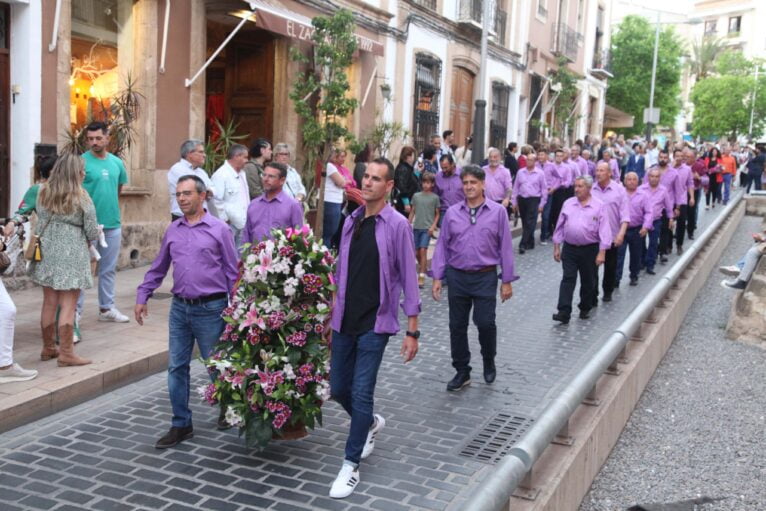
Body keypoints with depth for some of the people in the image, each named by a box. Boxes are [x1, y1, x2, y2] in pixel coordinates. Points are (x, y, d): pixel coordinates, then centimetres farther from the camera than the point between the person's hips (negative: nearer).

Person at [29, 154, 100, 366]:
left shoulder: (43, 192, 5)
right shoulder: (80, 197, -9)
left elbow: (41, 220, 10)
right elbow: (92, 232, -7)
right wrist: (96, 233, 15)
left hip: (46, 251, 6)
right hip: (71, 254, -5)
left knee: (49, 302, 14)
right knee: (68, 305, -2)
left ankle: (48, 348, 24)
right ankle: (66, 353, 1)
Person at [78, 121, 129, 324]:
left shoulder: (117, 163, 7)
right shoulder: (81, 162, -9)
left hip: (113, 224, 6)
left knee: (109, 269, 14)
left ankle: (106, 308, 24)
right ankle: (76, 310, 6)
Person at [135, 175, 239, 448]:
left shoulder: (219, 229, -4)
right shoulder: (172, 230, 8)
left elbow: (232, 271, -2)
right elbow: (158, 268, 16)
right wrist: (142, 296, 10)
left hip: (210, 309, -4)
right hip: (180, 308, 4)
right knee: (176, 367, 5)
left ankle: (228, 408, 35)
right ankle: (181, 425, 17)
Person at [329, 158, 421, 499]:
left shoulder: (397, 225, -10)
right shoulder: (351, 222, 6)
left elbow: (408, 279, -10)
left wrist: (412, 331, -11)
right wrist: (329, 316, 16)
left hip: (375, 323, -6)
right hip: (344, 321, 6)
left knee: (361, 393, -4)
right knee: (338, 389, 14)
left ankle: (351, 465, 13)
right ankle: (370, 423, 45)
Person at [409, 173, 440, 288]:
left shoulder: (435, 197, 0)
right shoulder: (416, 196, 7)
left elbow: (437, 214, 4)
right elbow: (412, 211, 12)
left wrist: (433, 226, -8)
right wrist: (409, 225, 8)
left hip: (427, 228, -3)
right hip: (416, 227, 4)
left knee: (423, 250, -11)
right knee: (416, 252, 8)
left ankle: (421, 276, -8)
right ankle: (423, 267, 34)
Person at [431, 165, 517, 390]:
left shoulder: (497, 212, -2)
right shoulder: (452, 213, 4)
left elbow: (505, 247, 0)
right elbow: (442, 246, 6)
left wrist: (507, 280, -1)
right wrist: (437, 277, 1)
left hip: (485, 277, -2)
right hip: (457, 277, 3)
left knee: (485, 323, -7)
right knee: (457, 326, 7)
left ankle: (489, 362, 23)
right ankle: (462, 372, 22)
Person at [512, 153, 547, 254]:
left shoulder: (540, 173, 0)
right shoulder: (520, 172, 7)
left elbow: (544, 189, 2)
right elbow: (516, 187, 10)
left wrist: (542, 204, -2)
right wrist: (514, 202, 7)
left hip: (534, 200, -3)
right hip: (522, 199, 4)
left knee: (530, 223, -9)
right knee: (524, 223, 9)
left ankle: (523, 244, -10)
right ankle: (530, 243, 22)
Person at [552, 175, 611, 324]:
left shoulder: (599, 206, -5)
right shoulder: (568, 204, 4)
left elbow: (604, 230, -8)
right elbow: (560, 226, 9)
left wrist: (602, 252, -14)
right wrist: (556, 247, 7)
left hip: (589, 250, -1)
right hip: (569, 249, 2)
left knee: (588, 281, 12)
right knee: (568, 279, -6)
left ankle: (585, 308, 29)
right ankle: (564, 312, -11)